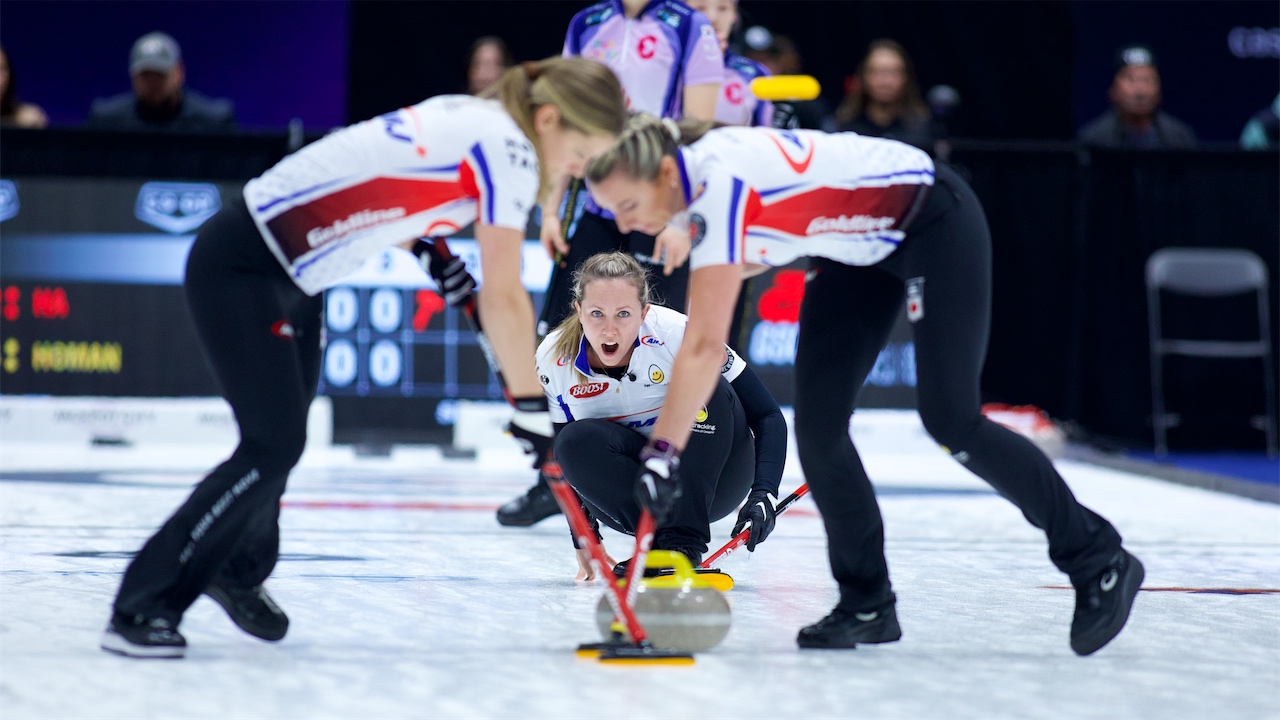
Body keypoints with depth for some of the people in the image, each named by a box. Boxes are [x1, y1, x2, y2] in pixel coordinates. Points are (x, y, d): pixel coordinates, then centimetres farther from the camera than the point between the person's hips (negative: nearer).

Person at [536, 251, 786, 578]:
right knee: (577, 442, -27)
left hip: (711, 480, -1)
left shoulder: (681, 335, -25)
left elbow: (767, 417, -19)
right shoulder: (553, 358, -16)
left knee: (705, 386, -29)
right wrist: (583, 541, -4)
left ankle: (684, 542, -32)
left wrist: (763, 494, -32)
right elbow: (562, 463, -1)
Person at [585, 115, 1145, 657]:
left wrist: (662, 451, -36)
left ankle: (1099, 561, 5)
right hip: (863, 246, 9)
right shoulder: (700, 170, -5)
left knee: (950, 421, -11)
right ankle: (866, 602, 6)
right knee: (818, 422, -3)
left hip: (938, 225, -9)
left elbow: (704, 347, -36)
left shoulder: (719, 188, -32)